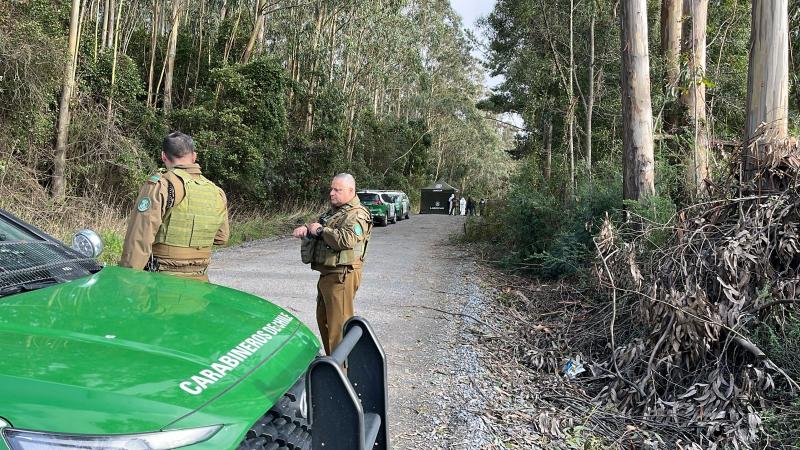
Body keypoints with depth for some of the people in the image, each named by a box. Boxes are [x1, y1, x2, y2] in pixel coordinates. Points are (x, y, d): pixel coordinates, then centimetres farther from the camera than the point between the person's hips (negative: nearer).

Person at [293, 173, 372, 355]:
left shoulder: (357, 214, -12)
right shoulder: (334, 211, 17)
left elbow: (347, 239, -29)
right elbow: (316, 229, 24)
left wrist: (320, 230, -16)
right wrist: (305, 229, 0)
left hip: (341, 276, -10)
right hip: (327, 274, 10)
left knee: (338, 324, -7)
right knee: (323, 319, 19)